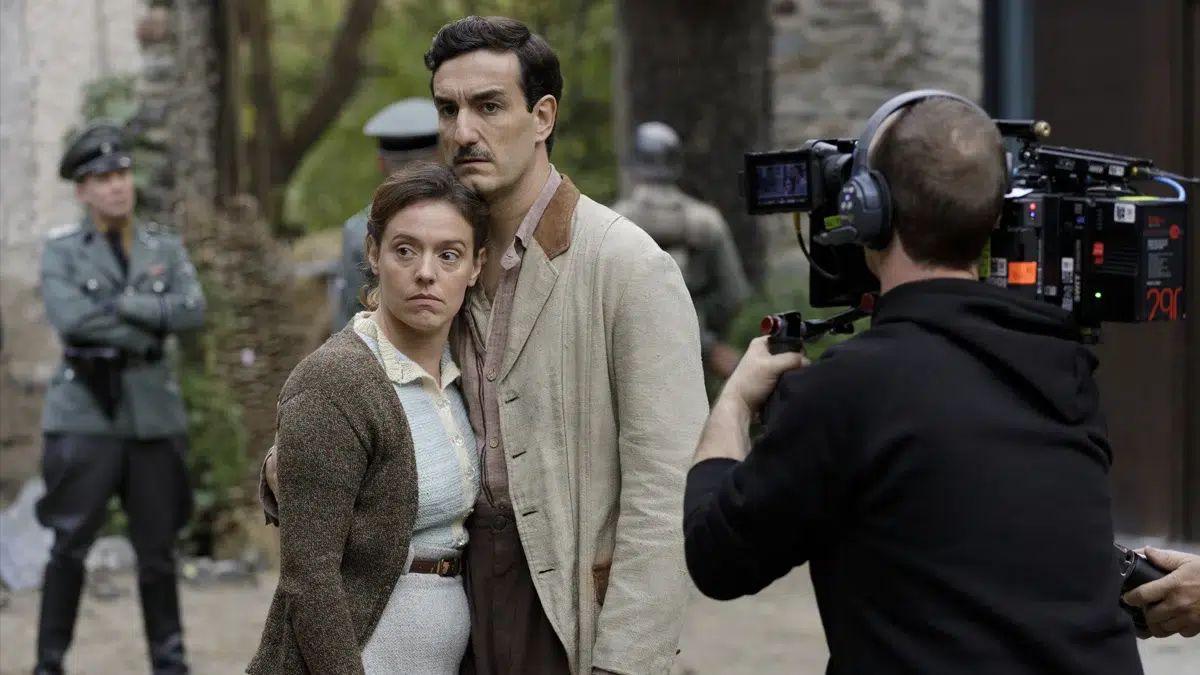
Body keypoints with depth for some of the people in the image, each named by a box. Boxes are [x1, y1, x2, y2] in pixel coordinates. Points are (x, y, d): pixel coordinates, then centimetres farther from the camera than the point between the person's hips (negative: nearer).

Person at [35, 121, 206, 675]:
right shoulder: (61, 250, 0)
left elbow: (193, 310, -6)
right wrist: (148, 331, -11)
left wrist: (121, 303, -15)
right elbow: (68, 317, -16)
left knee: (157, 545, 7)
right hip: (85, 411, -3)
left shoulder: (165, 249, 9)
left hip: (153, 411, 3)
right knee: (71, 542, -4)